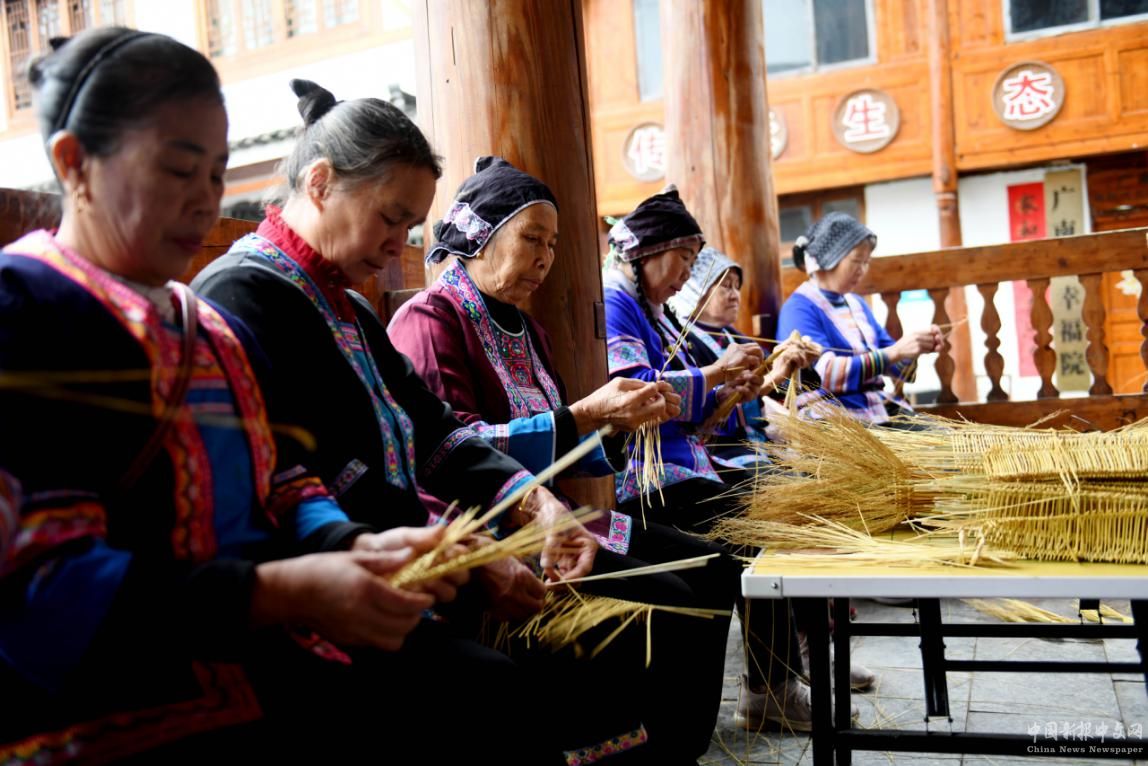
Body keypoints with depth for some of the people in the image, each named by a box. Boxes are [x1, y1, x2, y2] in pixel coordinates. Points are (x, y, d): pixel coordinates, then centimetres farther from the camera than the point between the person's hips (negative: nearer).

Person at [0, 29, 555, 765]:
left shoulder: (217, 330, 19)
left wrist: (358, 546, -5)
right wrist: (284, 592, -24)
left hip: (264, 646, 8)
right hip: (110, 703, -7)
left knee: (495, 692, -11)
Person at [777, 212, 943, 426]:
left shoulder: (857, 304, 17)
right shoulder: (799, 309, -8)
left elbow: (897, 367, 19)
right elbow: (826, 373, -21)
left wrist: (918, 347, -3)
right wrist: (894, 351, -23)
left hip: (880, 410, 7)